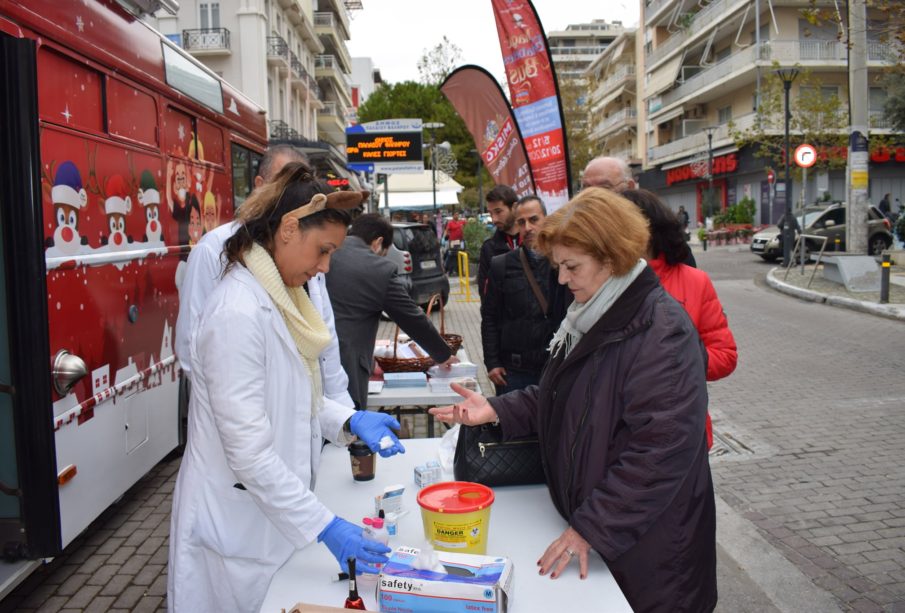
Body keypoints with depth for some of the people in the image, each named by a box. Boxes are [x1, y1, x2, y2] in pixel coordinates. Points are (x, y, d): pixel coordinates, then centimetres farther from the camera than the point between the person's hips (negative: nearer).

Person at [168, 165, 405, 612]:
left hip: (273, 513, 8)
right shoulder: (238, 312, -24)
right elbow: (249, 452, -25)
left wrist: (349, 420, -3)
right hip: (238, 527, -8)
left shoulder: (277, 298, 4)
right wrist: (324, 526, -22)